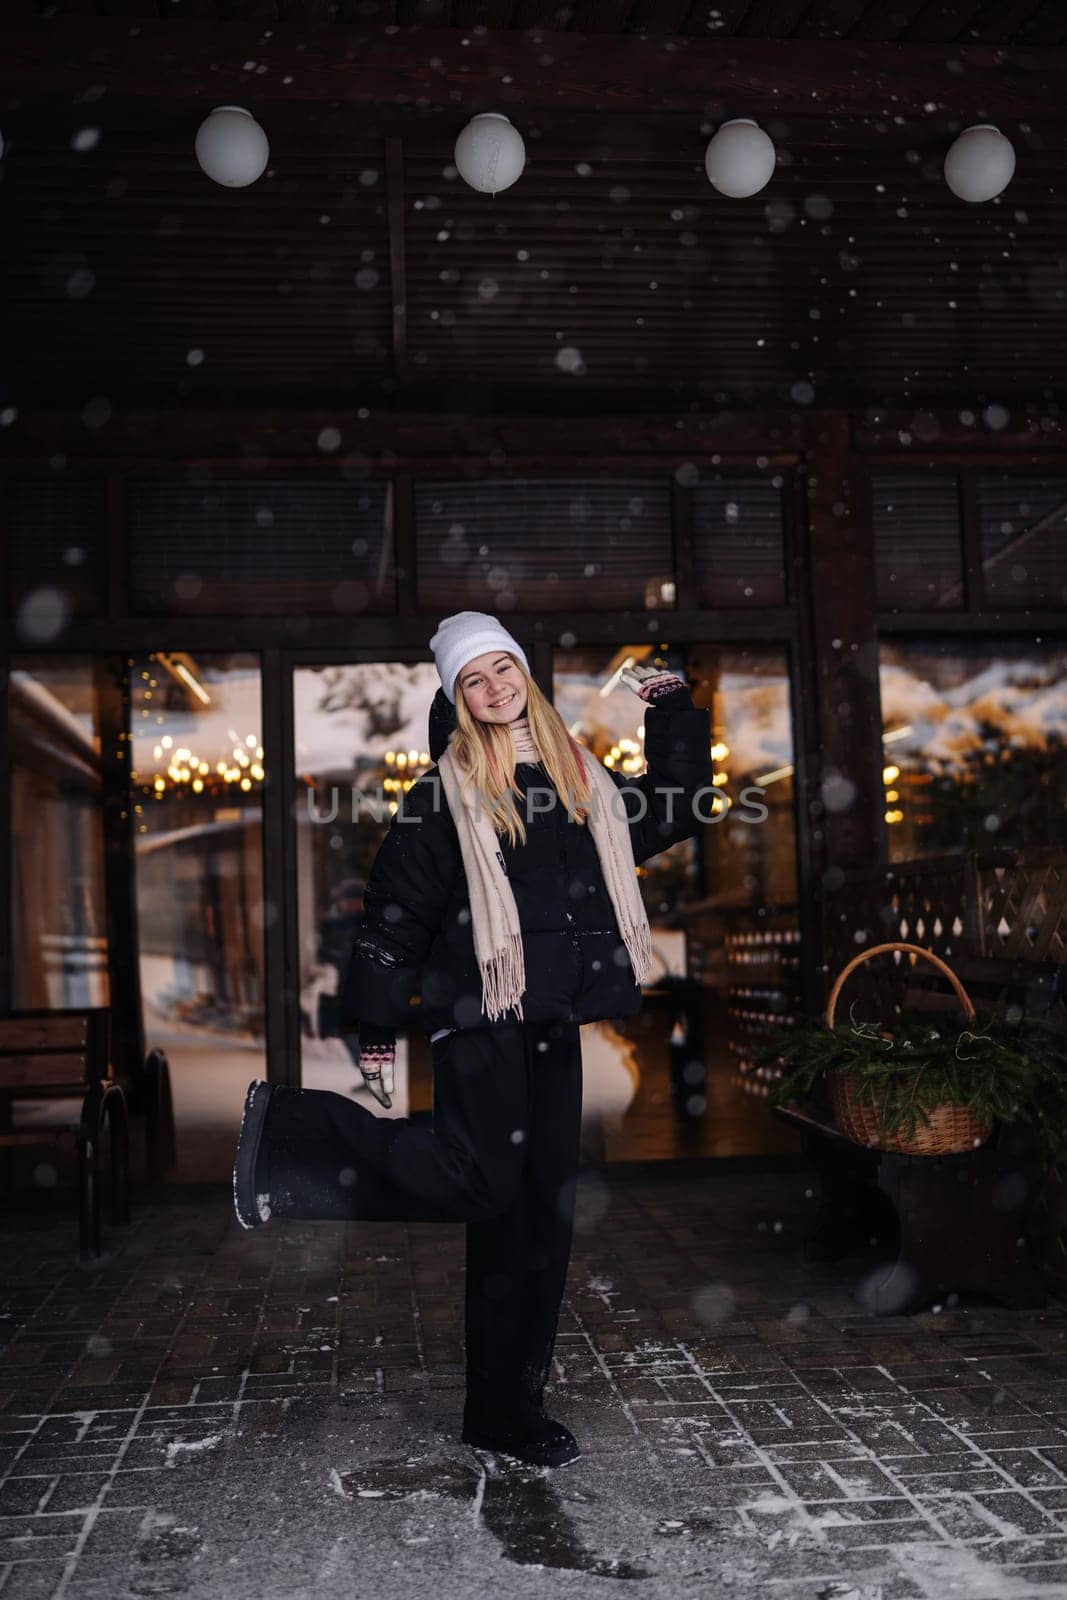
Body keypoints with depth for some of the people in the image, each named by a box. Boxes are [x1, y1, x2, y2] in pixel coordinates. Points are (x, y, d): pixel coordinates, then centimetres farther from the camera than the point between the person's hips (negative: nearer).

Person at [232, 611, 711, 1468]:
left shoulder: (583, 778, 14)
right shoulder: (445, 794, -2)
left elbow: (675, 813, 26)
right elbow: (396, 909, -3)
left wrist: (675, 715, 18)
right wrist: (376, 1020, -5)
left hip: (554, 1025, 6)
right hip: (480, 1017, -5)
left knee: (541, 1211, 8)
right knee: (480, 1182, -19)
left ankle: (510, 1408, 20)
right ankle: (293, 1126, -1)